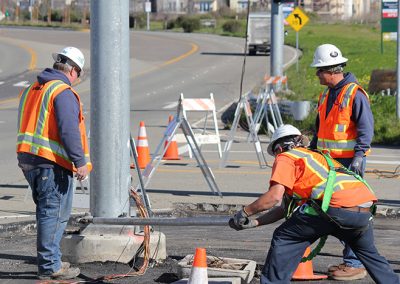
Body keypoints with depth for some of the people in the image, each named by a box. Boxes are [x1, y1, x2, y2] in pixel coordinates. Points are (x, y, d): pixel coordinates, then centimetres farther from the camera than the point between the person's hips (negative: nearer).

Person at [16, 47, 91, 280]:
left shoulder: (31, 90, 18)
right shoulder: (63, 92, -10)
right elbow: (69, 130, -19)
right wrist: (81, 162, -19)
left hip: (27, 160, 9)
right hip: (52, 163, -9)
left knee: (47, 212, 17)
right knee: (55, 213, -5)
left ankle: (50, 261, 23)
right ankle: (49, 266, -4)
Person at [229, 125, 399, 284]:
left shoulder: (286, 157, 12)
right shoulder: (314, 155, 36)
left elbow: (275, 197, -4)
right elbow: (284, 208, 34)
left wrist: (244, 213, 9)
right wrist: (253, 223, 32)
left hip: (338, 207, -8)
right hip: (365, 211, 8)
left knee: (284, 238, 8)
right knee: (367, 252, 34)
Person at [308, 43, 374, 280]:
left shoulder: (355, 94, -12)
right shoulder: (327, 95, 16)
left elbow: (366, 128, -17)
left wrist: (359, 156, -24)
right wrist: (311, 150, 24)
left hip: (350, 161, -9)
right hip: (331, 161, 9)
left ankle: (356, 264, -7)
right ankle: (350, 260, 16)